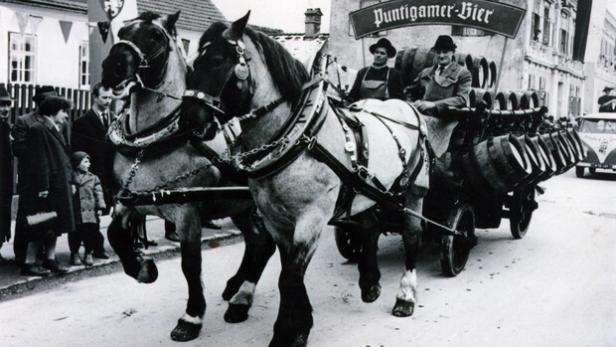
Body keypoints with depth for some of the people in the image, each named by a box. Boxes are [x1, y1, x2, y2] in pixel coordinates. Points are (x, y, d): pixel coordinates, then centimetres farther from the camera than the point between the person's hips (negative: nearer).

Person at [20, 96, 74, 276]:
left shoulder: (56, 130, 15)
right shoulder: (38, 130, -13)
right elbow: (38, 161, -18)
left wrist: (69, 180, 15)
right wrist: (42, 187, -21)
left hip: (59, 186, 9)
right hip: (46, 187, -9)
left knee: (55, 226, 12)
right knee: (42, 228, -4)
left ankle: (50, 259, 20)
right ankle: (29, 263, 4)